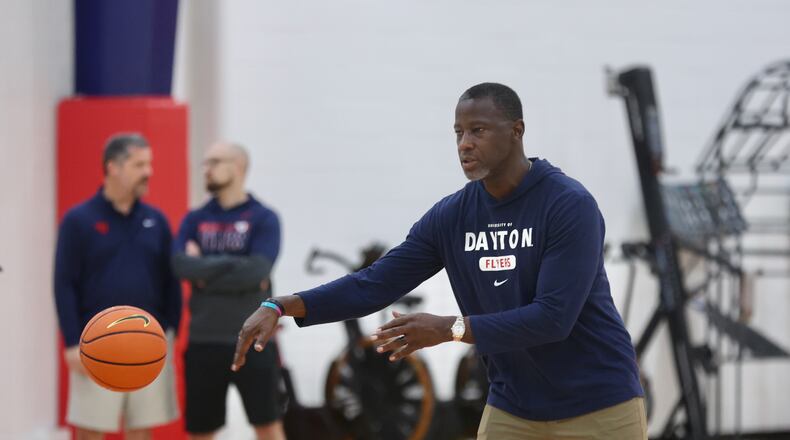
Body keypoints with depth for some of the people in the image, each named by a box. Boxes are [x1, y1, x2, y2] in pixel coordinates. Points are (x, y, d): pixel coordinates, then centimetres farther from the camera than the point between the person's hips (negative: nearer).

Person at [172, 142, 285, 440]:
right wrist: (233, 269, -12)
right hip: (204, 341, 4)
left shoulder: (263, 219, -1)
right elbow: (182, 265, -7)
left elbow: (257, 270, -16)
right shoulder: (194, 220, 9)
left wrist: (205, 268, -9)